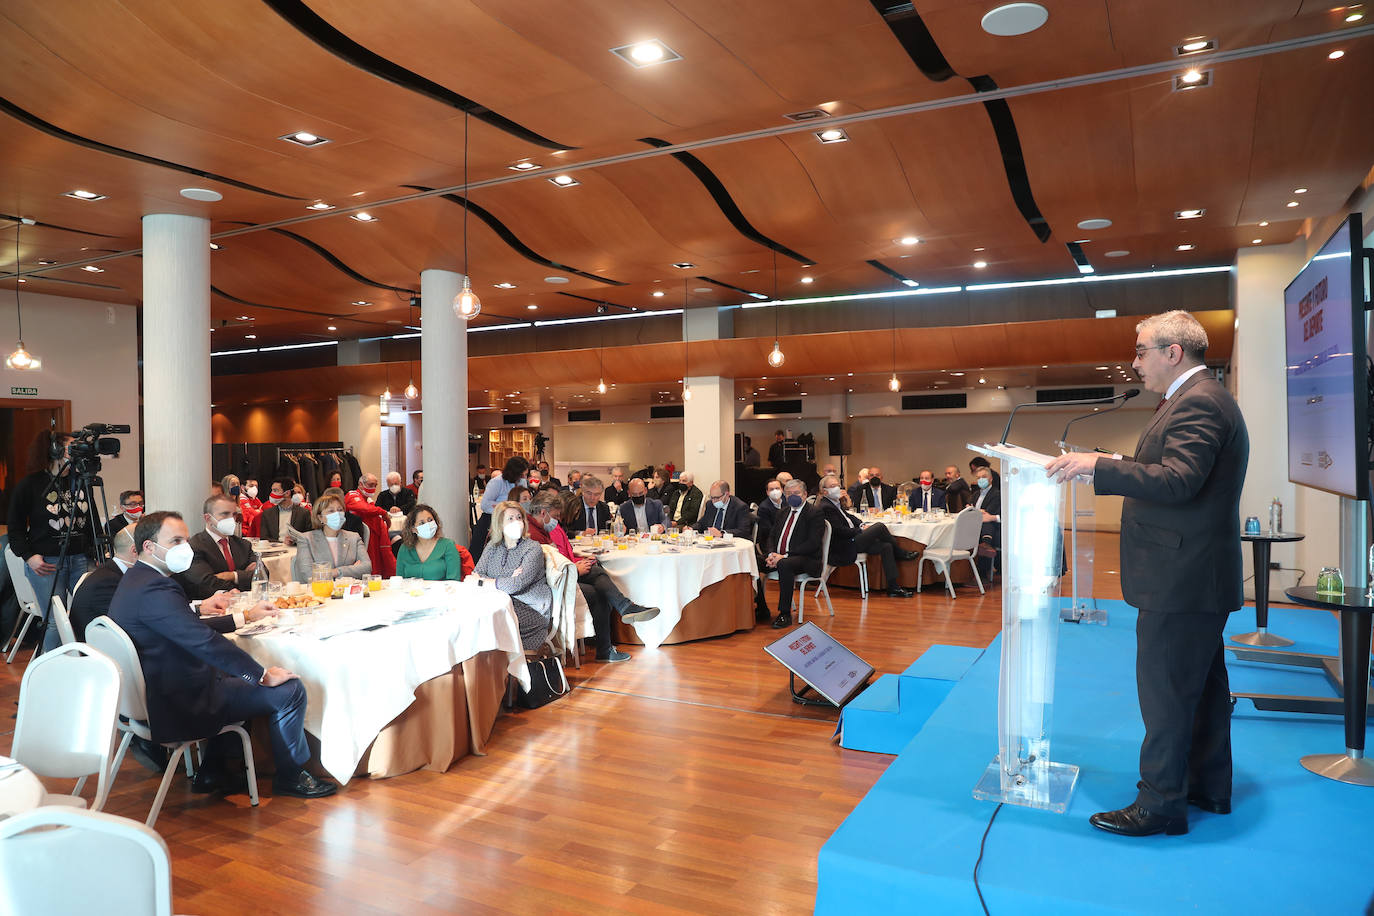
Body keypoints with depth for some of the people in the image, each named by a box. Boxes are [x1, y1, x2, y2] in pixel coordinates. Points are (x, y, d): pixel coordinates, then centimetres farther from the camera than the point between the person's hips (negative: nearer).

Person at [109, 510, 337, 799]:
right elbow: (205, 642, -26)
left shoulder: (135, 580, 9)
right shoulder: (154, 589, -25)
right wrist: (262, 674, -20)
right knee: (289, 689, -9)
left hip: (153, 697, 11)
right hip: (179, 705, -11)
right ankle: (290, 776, 11)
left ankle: (212, 772, 29)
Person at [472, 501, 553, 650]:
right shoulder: (492, 547, 11)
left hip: (533, 610, -5)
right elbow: (477, 574, -3)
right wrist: (507, 580, -17)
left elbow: (516, 586, -21)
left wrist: (485, 581, -10)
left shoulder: (533, 549, -8)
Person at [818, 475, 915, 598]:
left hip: (851, 541, 10)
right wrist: (861, 530, -9)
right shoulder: (825, 507, -18)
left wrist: (861, 524, 2)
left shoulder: (836, 502, 13)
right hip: (843, 549, -10)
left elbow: (848, 516, 22)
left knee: (886, 547, -2)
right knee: (880, 527, -14)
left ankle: (893, 587, -2)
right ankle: (901, 554, 10)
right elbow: (840, 531, -21)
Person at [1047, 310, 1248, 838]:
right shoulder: (1205, 398, 17)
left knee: (1165, 690, -3)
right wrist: (1110, 468, 11)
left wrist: (1098, 466, -27)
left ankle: (1161, 803, 8)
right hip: (1198, 576, 11)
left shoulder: (1198, 402, -17)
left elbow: (1178, 480, -29)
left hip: (1182, 579, -11)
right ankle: (1208, 786, 32)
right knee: (1202, 682, 19)